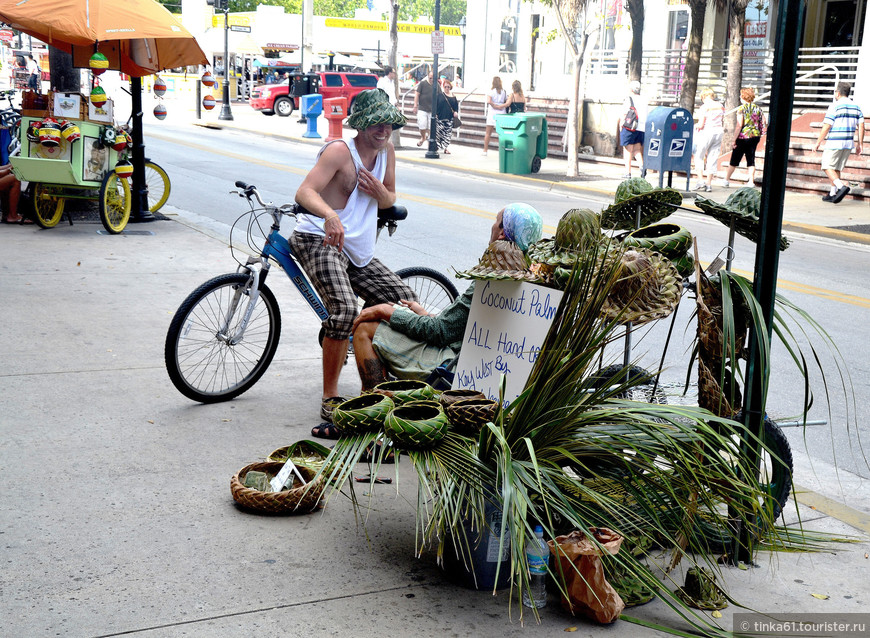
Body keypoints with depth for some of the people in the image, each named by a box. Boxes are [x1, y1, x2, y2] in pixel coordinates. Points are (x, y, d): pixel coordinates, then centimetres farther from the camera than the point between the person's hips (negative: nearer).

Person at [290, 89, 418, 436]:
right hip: (321, 241, -8)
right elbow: (304, 192, -27)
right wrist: (330, 215, -48)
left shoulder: (386, 150, 7)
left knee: (407, 302, 4)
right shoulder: (339, 150, -14)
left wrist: (381, 192, -7)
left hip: (358, 252, 8)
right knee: (345, 309, -30)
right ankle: (330, 400, -20)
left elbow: (390, 200, 18)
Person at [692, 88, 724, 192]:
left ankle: (701, 180, -5)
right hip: (718, 132, 5)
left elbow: (701, 125, -12)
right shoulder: (720, 106, 8)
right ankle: (709, 183, 8)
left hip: (707, 133, -5)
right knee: (713, 158, 9)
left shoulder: (704, 107, -9)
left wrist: (696, 126, 8)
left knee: (699, 156, 7)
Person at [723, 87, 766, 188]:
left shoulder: (741, 108, -10)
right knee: (751, 159, 8)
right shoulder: (757, 108, 5)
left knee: (734, 160, 6)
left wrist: (734, 140, -11)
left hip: (743, 137, -4)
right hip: (755, 136, 4)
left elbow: (739, 126, -14)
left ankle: (726, 180, 15)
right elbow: (763, 123, 5)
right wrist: (759, 135, 17)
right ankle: (751, 181, 3)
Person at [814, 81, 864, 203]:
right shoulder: (856, 107, 10)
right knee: (837, 168, 14)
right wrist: (860, 144, 13)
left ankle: (841, 186, -21)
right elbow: (861, 126, 8)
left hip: (834, 143, -7)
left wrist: (818, 142, -5)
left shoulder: (834, 107, -10)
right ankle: (833, 194, 14)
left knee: (827, 167, 0)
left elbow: (826, 127, -13)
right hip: (848, 143, 7)